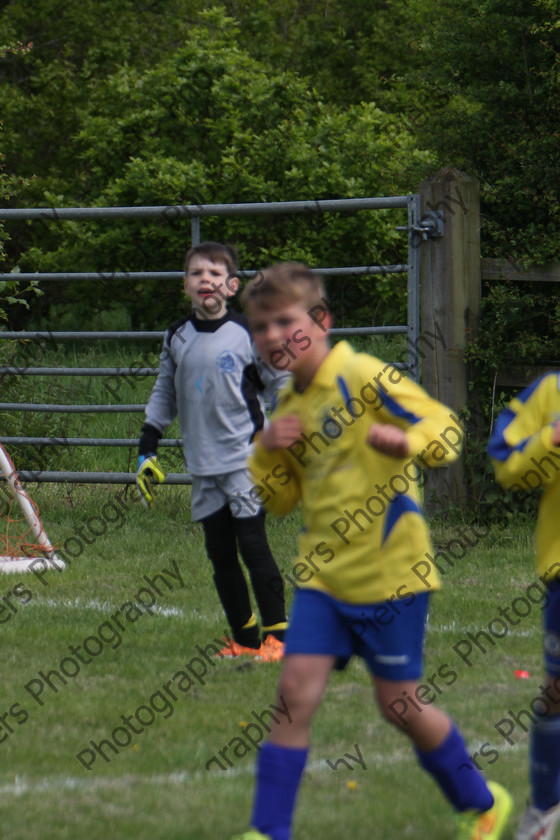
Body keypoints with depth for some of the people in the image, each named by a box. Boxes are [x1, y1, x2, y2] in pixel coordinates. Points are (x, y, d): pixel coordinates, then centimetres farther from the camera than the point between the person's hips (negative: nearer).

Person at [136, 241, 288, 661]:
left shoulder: (248, 334, -5)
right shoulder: (178, 338, 8)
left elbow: (282, 386, 1)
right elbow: (164, 395, 18)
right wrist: (147, 451, 13)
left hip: (247, 458, -5)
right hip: (203, 465, 5)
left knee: (253, 545, -8)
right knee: (220, 553, 5)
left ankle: (276, 634, -1)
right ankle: (244, 638, 11)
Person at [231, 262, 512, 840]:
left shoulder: (364, 378, -12)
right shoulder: (288, 405, 11)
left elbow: (445, 428, -19)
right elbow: (278, 500, 18)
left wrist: (404, 443, -40)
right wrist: (267, 449, -1)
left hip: (390, 570, -6)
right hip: (324, 575, 6)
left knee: (399, 705, 4)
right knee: (296, 690, -7)